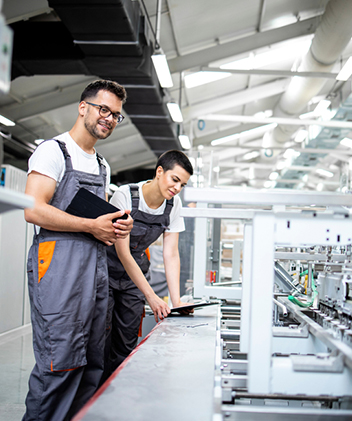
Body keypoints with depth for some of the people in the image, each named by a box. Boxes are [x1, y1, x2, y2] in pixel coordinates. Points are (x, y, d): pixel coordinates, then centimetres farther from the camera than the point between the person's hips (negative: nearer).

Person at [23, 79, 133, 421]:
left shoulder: (102, 166, 23)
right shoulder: (53, 150, -2)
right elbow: (33, 210, -13)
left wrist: (117, 225, 6)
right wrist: (92, 226, -14)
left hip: (96, 264, 8)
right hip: (59, 262, -8)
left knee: (91, 362, 9)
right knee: (60, 362, -10)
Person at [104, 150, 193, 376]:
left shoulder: (174, 204, -7)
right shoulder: (125, 196, -23)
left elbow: (171, 254, -7)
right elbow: (122, 252, -25)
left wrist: (176, 301, -17)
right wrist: (152, 296, -29)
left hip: (135, 274, 5)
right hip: (107, 270, -5)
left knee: (127, 343, 3)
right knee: (102, 339, -7)